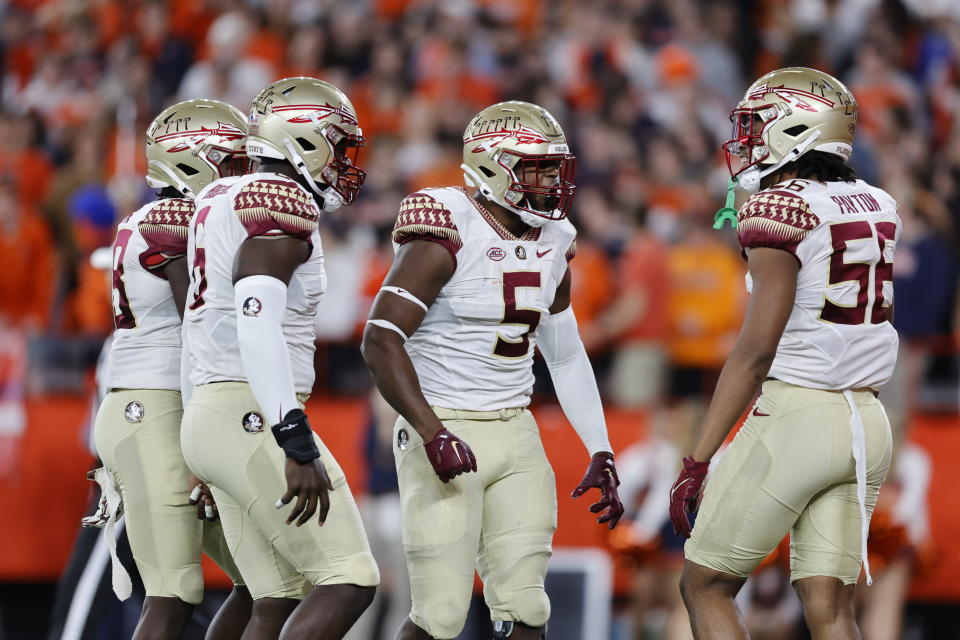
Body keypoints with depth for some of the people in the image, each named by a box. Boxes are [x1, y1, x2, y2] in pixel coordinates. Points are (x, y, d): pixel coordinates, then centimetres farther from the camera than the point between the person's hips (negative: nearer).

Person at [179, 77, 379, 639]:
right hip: (255, 419, -10)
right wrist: (298, 445, -27)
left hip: (210, 413, 10)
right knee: (349, 584, -9)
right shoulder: (283, 203, -13)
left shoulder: (221, 199, 17)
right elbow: (258, 326, -24)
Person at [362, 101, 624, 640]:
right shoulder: (447, 236, -14)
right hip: (446, 434, -7)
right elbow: (381, 340, -20)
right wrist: (432, 434, -27)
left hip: (516, 431, 7)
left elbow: (566, 357, 20)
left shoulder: (552, 244, 9)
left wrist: (601, 454, 15)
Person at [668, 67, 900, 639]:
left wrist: (697, 463, -13)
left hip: (794, 416, -7)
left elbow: (758, 349, -15)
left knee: (705, 587, 6)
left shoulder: (779, 210, -11)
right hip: (867, 423, 7)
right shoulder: (877, 207, 10)